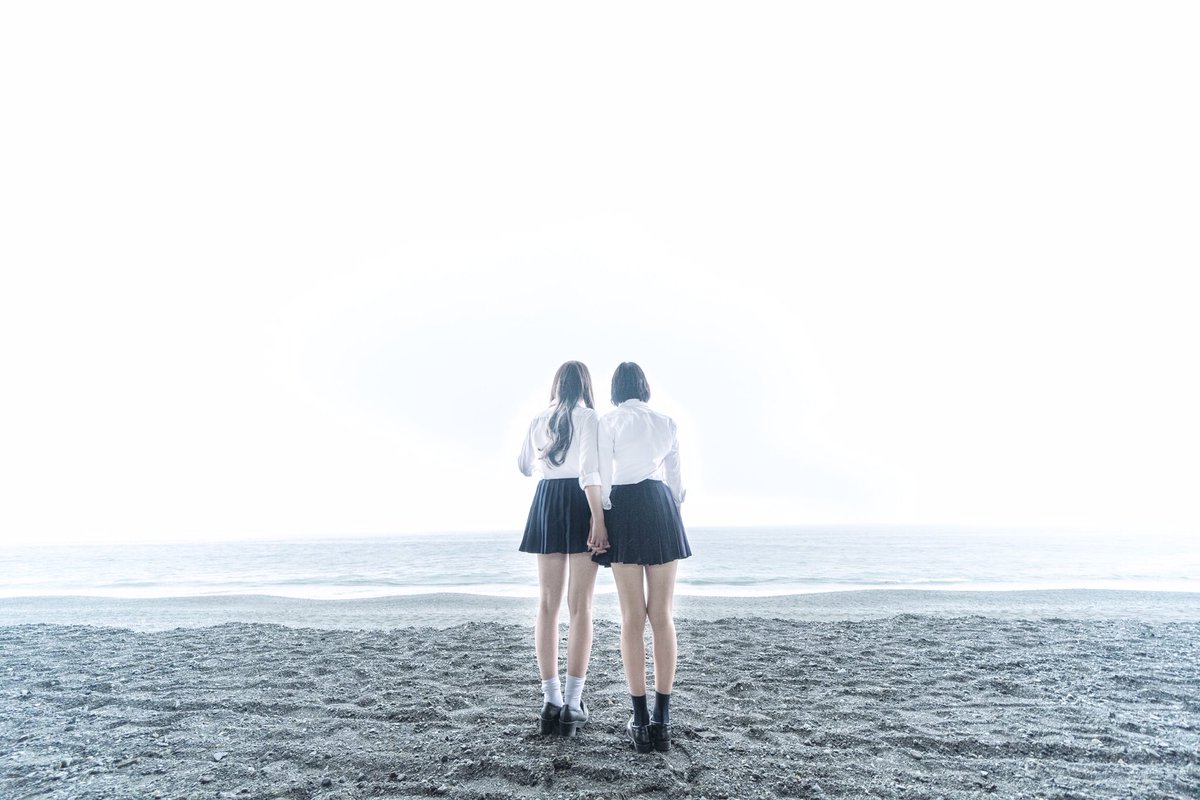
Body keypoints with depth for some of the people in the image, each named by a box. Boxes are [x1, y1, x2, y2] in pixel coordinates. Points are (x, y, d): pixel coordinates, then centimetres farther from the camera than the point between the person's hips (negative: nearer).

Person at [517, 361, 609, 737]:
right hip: (579, 503, -4)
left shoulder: (539, 421, 12)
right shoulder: (588, 417, -3)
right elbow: (589, 471, -16)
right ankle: (572, 703, -2)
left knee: (548, 604, 7)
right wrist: (598, 520, -19)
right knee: (580, 606, -1)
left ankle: (551, 700, 7)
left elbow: (524, 466, 24)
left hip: (545, 504, 4)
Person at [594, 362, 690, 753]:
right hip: (662, 509, 3)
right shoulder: (666, 422, 13)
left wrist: (602, 520, 2)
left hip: (625, 509, -3)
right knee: (662, 615, 4)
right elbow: (675, 479, 14)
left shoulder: (609, 421, 2)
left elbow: (604, 477, -3)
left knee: (633, 617, 1)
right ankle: (662, 720, 6)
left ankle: (640, 720, 4)